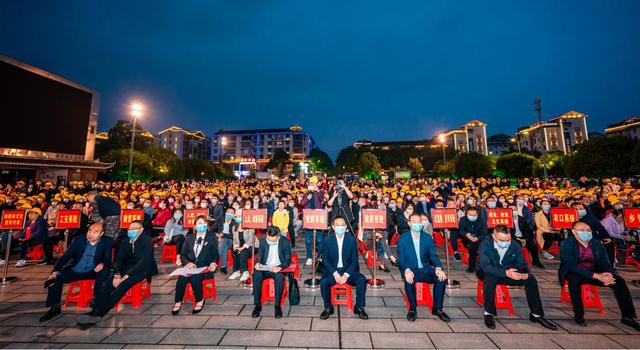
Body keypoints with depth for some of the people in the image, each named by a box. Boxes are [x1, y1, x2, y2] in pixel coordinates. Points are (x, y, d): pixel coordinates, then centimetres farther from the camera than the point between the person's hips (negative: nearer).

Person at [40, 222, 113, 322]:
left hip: (92, 272, -3)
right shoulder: (78, 240, -5)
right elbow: (65, 257, -4)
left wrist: (102, 264, -36)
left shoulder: (107, 242, -10)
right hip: (74, 271, 3)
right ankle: (55, 307, 1)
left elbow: (107, 259, -13)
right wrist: (56, 271, -20)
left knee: (104, 271, -31)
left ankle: (96, 300, -14)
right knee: (55, 278, -19)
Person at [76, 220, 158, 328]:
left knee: (122, 285, -28)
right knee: (106, 284, -17)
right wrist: (117, 274, -11)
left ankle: (98, 314, -22)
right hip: (128, 268, 6)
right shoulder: (127, 240, 8)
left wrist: (127, 275, -24)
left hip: (142, 269, -6)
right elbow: (119, 259, 6)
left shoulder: (147, 240, -12)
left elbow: (145, 261, -20)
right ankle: (94, 312, -16)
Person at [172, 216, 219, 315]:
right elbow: (183, 254, 11)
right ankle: (178, 302, -9)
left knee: (195, 277, -31)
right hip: (191, 265, 3)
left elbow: (215, 254, 6)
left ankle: (200, 300, -9)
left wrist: (213, 263, -16)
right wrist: (188, 263, -9)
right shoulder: (189, 237, 15)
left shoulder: (211, 237, 7)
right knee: (181, 278, -27)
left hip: (205, 267, -3)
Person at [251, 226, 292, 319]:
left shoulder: (285, 242, -7)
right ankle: (257, 305, -15)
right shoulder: (263, 241, 1)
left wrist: (280, 267, -27)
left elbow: (288, 259, -8)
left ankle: (277, 306, -20)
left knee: (279, 276, -36)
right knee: (256, 275, -29)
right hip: (265, 268, 3)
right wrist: (258, 262, -14)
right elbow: (259, 256, 10)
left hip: (278, 268, -2)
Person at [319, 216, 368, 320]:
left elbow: (354, 260, -3)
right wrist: (335, 273, -17)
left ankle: (359, 308, -2)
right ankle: (328, 308, -1)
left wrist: (346, 275, -16)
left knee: (362, 280, -24)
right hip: (332, 270, 0)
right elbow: (325, 260, -4)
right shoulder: (327, 240, -3)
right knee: (323, 282, -27)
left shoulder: (351, 239, -3)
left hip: (348, 270, 1)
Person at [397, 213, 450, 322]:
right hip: (410, 270, -3)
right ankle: (412, 309, -9)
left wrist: (438, 268, -21)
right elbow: (401, 258, -8)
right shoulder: (402, 239, -2)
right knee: (408, 280, -35)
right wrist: (407, 270, -29)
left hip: (425, 269, 3)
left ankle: (437, 308, -3)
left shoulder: (428, 238, 6)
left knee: (441, 277, -24)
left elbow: (433, 255, 1)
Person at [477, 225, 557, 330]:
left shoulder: (515, 246, -8)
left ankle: (536, 314, 7)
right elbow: (485, 266, -33)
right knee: (490, 277, -38)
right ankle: (488, 313, -24)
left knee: (531, 279, -13)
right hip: (488, 273, -5)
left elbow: (521, 263, -6)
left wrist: (525, 273, -31)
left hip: (508, 272, 5)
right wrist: (506, 273, -46)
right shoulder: (485, 244, -25)